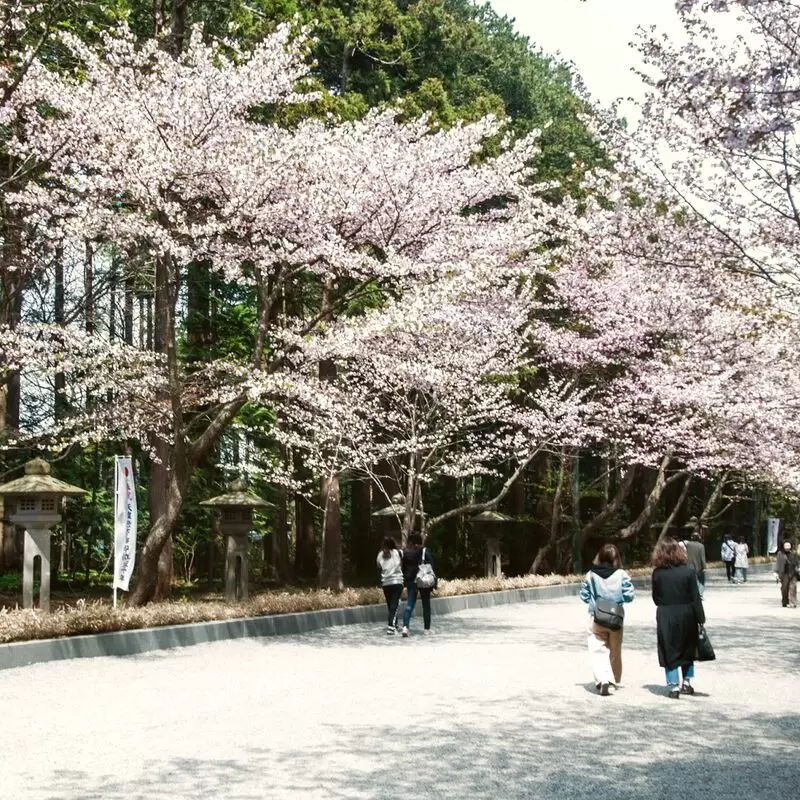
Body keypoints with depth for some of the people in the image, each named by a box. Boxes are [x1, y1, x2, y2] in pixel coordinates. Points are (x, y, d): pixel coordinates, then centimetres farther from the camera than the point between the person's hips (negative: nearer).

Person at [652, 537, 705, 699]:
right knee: (687, 650, 20)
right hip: (686, 616, 1)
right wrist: (701, 619, -3)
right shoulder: (688, 571, -8)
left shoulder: (657, 573, -7)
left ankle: (674, 686, 6)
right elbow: (695, 598, -8)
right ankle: (687, 682, 24)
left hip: (665, 617, -1)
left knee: (669, 652, 7)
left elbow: (656, 597, 0)